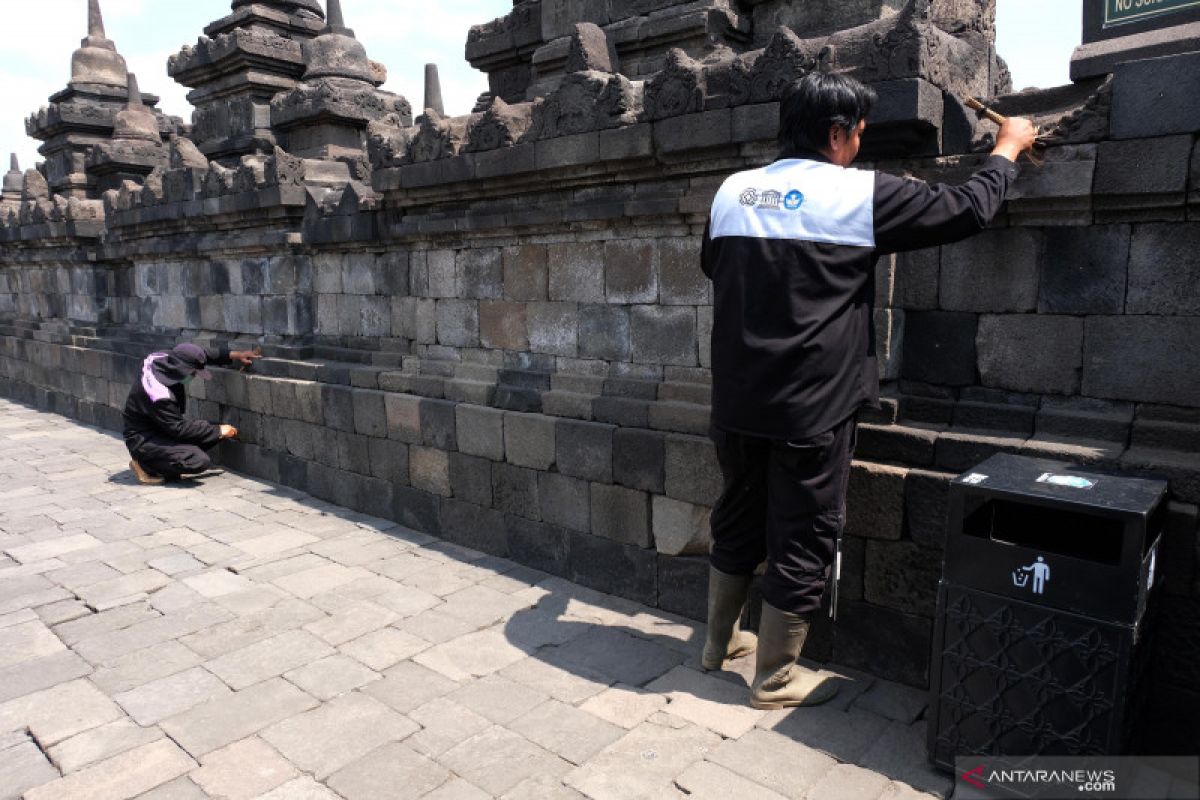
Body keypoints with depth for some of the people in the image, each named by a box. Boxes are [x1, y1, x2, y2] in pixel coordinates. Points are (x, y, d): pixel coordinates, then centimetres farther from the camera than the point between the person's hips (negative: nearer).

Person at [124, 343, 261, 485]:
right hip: (143, 441, -9)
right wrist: (218, 431, -15)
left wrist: (232, 355, 0)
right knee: (200, 461, -25)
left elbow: (204, 355, 8)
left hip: (161, 430, 9)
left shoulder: (166, 360, -9)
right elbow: (179, 429, -23)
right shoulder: (159, 395, -32)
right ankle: (147, 467, -3)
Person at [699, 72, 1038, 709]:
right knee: (804, 538, 8)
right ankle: (775, 677, 22)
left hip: (737, 402, 6)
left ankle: (719, 641, 37)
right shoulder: (859, 195, -9)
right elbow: (967, 209, 0)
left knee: (738, 521, 21)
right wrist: (1007, 149, 18)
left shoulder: (732, 192, 5)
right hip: (812, 408, -5)